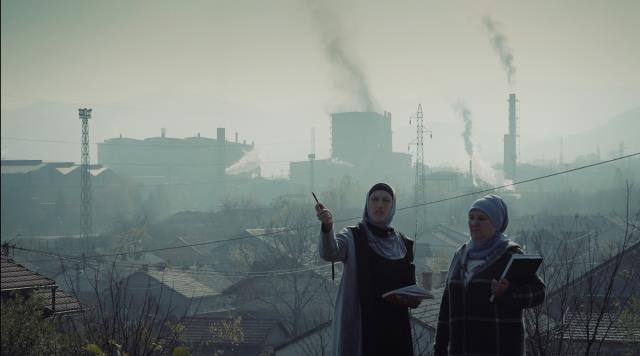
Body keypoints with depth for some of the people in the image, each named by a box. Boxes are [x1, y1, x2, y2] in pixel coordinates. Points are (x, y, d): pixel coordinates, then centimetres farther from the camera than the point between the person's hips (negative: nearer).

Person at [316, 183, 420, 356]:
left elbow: (411, 284, 22)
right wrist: (327, 226, -43)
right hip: (360, 326, -4)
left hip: (395, 328, 5)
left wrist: (414, 298, -1)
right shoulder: (352, 237, -1)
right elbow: (329, 253, -23)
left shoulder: (402, 243, 13)